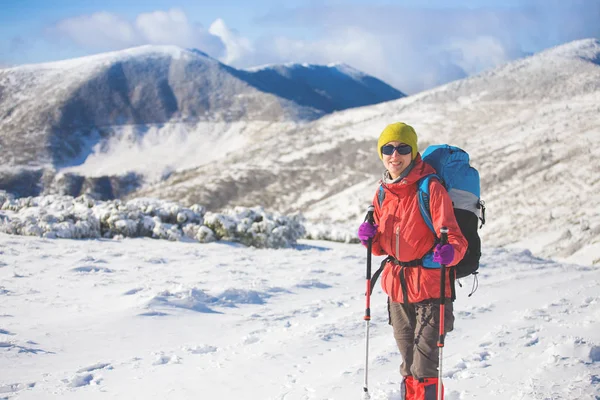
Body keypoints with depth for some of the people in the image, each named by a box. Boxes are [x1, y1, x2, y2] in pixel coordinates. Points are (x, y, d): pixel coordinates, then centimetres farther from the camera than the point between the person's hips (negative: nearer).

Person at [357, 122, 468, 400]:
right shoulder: (382, 194, 5)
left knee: (423, 369, -7)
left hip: (429, 286, -6)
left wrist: (449, 253, -39)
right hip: (396, 286, 6)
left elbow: (454, 237, -17)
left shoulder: (431, 189, -14)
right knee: (409, 366, 19)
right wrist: (370, 237, -7)